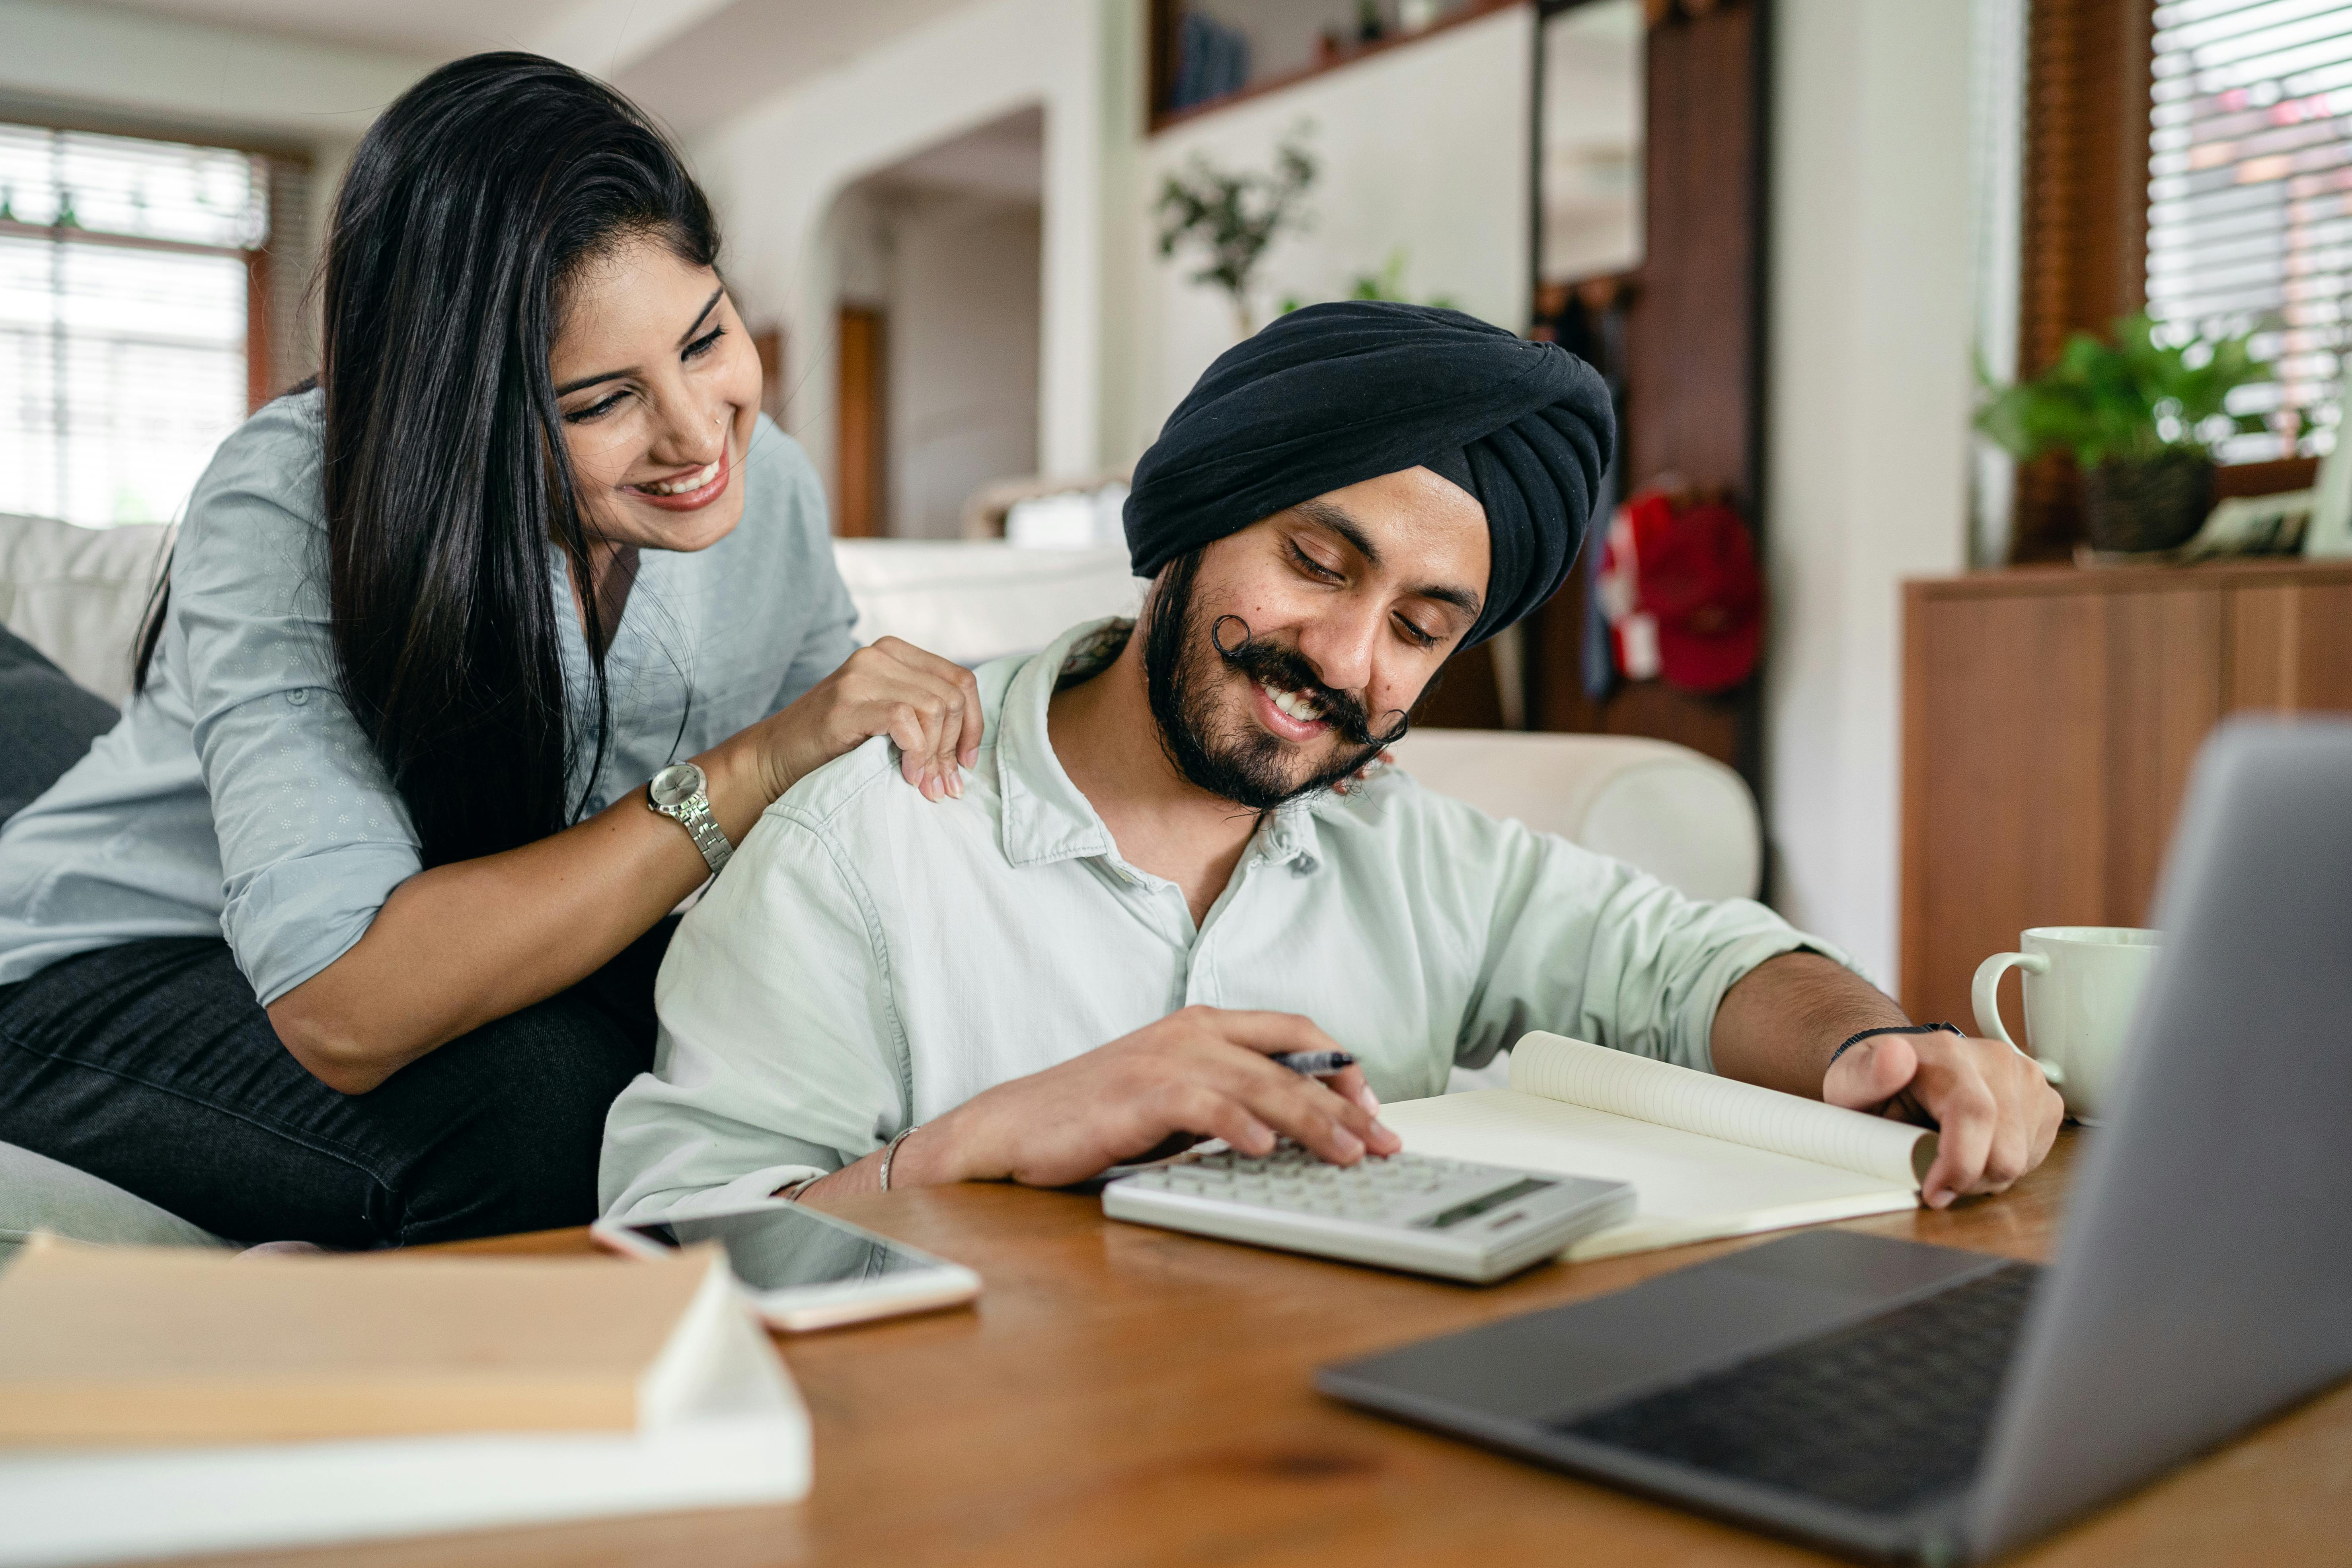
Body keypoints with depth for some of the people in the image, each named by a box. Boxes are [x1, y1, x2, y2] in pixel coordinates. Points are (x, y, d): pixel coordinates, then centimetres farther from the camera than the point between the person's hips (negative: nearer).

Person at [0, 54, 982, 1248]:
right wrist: (752, 769, -39)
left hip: (469, 972, 5)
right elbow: (344, 1013, -38)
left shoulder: (769, 491, -12)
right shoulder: (287, 507, -28)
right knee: (543, 1087, -33)